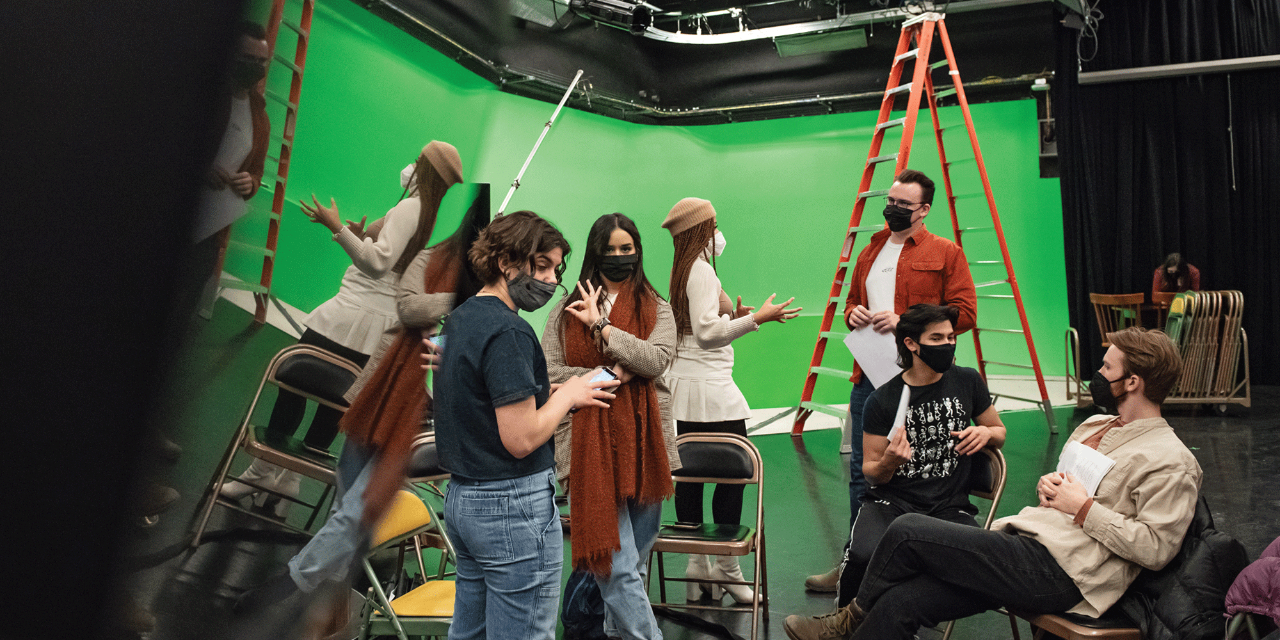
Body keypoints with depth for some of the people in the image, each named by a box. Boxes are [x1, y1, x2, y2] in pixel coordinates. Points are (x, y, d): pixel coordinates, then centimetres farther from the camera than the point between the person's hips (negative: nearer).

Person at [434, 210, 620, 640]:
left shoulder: (458, 320, 11)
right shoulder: (509, 332, -19)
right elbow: (521, 439, -22)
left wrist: (550, 393, 8)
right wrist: (568, 394, -7)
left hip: (462, 497, 10)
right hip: (514, 506, -10)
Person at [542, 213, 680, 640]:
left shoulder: (656, 309, 7)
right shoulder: (568, 311, 6)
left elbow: (655, 360, -11)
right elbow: (548, 375, 0)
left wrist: (602, 326, -13)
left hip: (644, 443, 2)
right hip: (591, 448, -2)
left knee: (636, 559, 14)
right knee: (618, 565, -6)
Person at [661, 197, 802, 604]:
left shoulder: (683, 269, 16)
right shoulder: (702, 269, -12)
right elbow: (707, 332, -20)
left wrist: (733, 315, 11)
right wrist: (756, 318, -19)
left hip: (685, 385, 10)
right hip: (710, 388, -10)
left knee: (692, 473, 10)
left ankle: (697, 566, 16)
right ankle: (726, 567, 3)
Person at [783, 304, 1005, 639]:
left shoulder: (967, 382, 6)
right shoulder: (883, 400, 0)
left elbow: (999, 433, 22)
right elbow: (872, 473, 6)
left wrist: (986, 432, -2)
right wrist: (889, 462, -17)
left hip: (950, 507, 2)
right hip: (892, 500, -2)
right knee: (865, 555, -34)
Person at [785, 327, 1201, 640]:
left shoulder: (1171, 462, -6)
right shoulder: (1094, 426, 22)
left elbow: (1155, 548, -15)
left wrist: (1085, 509, -13)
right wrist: (1047, 486, 10)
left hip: (1059, 573, -8)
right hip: (1022, 540, 9)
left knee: (909, 531, -17)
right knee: (900, 602, -12)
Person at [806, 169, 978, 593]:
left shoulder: (945, 253, 0)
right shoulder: (870, 253, 19)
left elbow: (964, 312, -7)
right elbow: (851, 300, 30)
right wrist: (852, 315, 5)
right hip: (869, 378, 6)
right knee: (861, 473, 9)